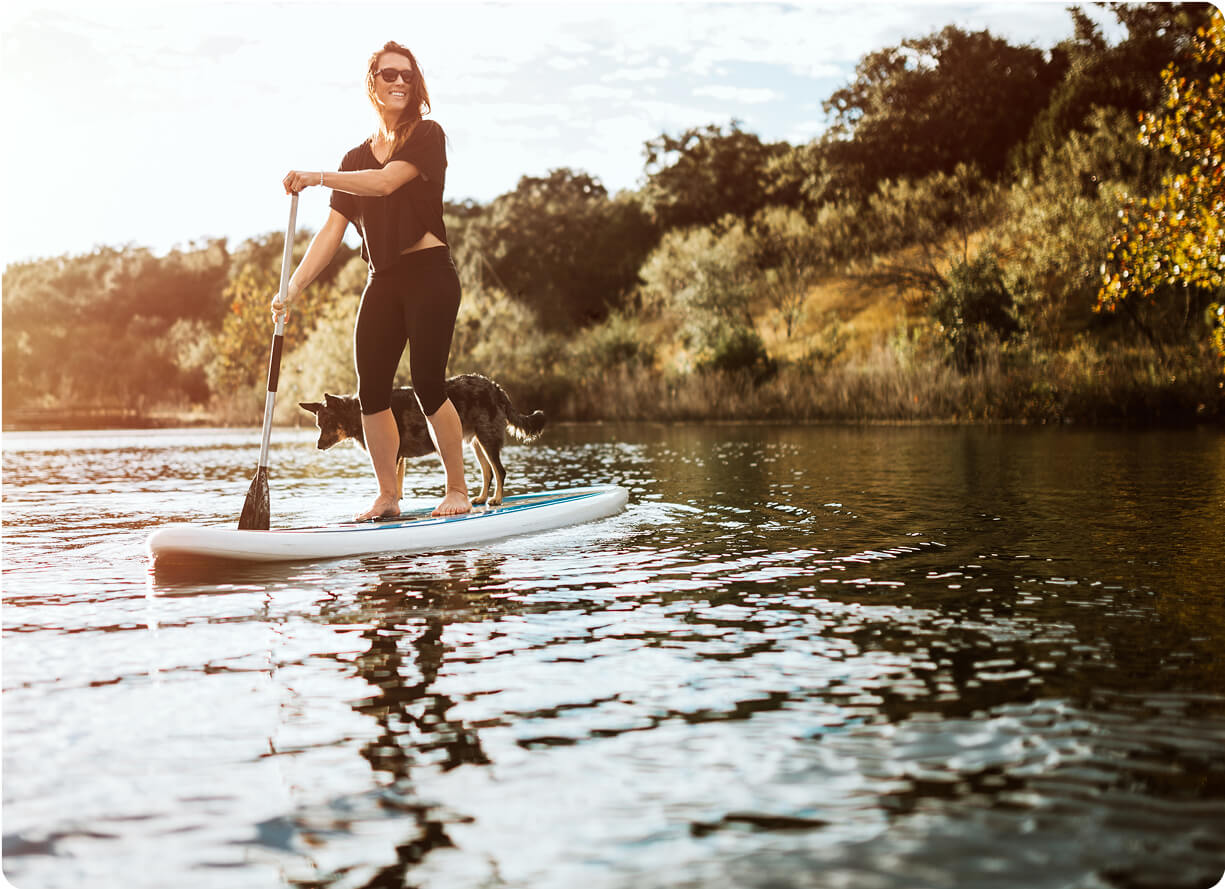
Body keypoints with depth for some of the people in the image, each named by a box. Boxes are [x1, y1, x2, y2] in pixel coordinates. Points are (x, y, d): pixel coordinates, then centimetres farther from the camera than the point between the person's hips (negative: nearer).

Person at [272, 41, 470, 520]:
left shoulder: (427, 135, 0)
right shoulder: (356, 159, 15)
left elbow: (385, 182, -18)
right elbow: (332, 231, 8)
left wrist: (317, 177, -23)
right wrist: (292, 288, -1)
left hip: (429, 274, -5)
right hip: (383, 281, 5)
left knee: (427, 383, -12)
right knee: (371, 390, -1)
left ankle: (458, 488, 3)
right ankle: (387, 496, 9)